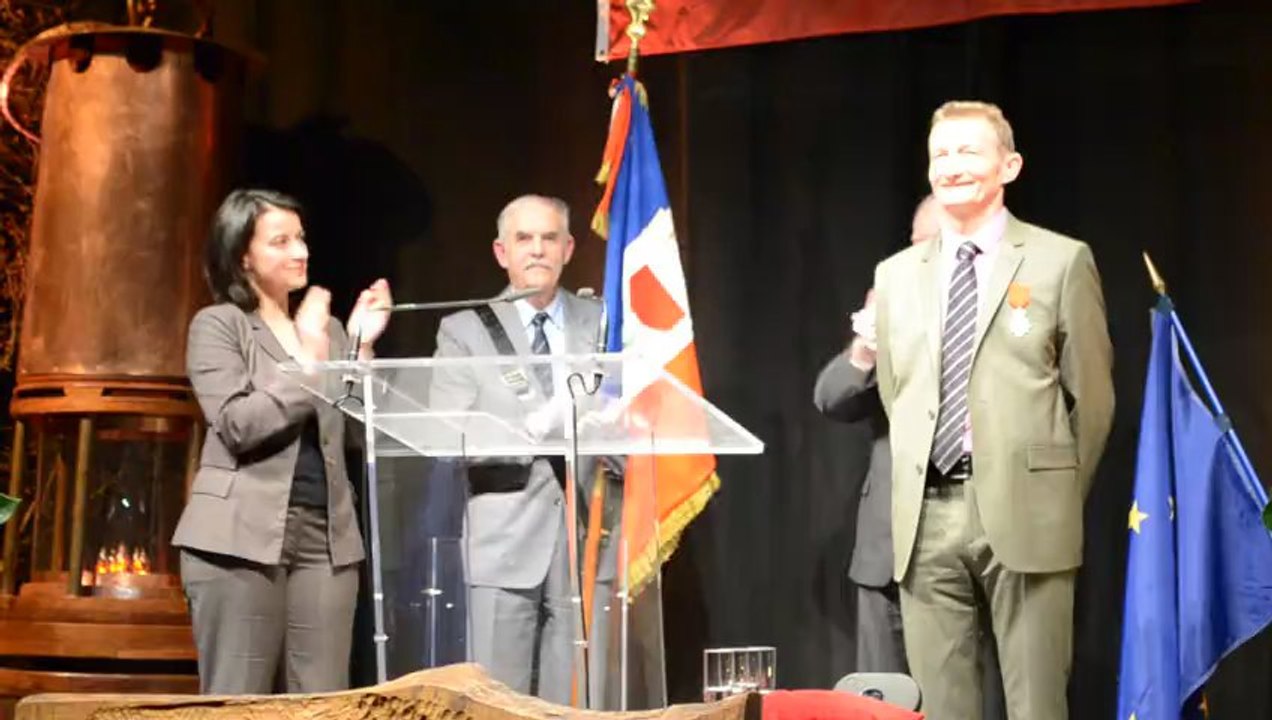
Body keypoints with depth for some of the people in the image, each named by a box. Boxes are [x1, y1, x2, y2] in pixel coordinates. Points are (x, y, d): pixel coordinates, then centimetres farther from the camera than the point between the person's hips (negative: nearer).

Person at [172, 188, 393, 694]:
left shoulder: (326, 328, 18)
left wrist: (362, 346, 2)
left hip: (326, 535, 5)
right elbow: (237, 425, -13)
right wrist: (307, 359, -11)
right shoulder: (217, 324, 2)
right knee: (237, 703, -2)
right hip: (243, 533, -5)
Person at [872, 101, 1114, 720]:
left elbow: (1092, 395, 4)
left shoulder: (1061, 261, 1)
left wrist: (1058, 497, 8)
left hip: (1023, 515, -4)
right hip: (925, 518, 4)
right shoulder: (895, 275, 13)